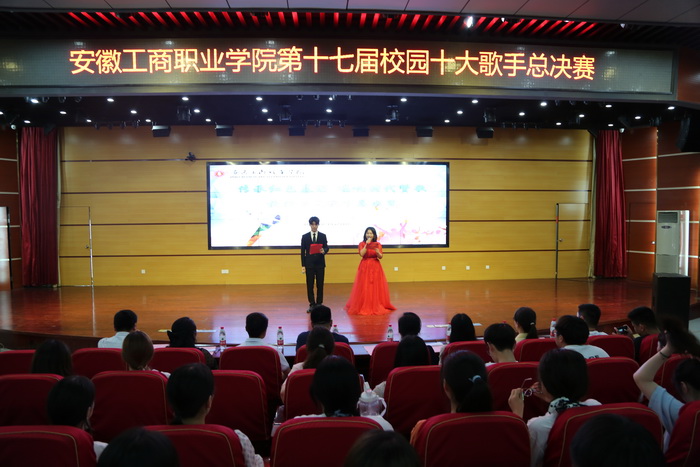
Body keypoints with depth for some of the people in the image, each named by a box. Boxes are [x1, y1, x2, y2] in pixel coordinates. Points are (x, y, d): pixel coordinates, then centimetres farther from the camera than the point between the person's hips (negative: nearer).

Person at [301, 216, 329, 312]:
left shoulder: (323, 236, 6)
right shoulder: (305, 236, 5)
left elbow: (326, 248, 5)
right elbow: (303, 251, 3)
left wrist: (324, 251, -20)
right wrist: (303, 265, -2)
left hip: (320, 264, 0)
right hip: (309, 264, 0)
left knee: (320, 285, 3)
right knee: (310, 286, 1)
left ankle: (319, 304, 12)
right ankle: (312, 304, 10)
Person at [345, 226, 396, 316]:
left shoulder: (377, 244, 6)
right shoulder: (362, 244, 3)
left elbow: (381, 257, -1)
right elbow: (362, 254, -13)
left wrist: (377, 252, -21)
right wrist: (367, 244, -14)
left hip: (375, 267, 1)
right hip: (365, 267, -1)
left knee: (376, 287, 1)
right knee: (364, 287, -2)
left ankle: (377, 306, 10)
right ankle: (364, 306, 7)